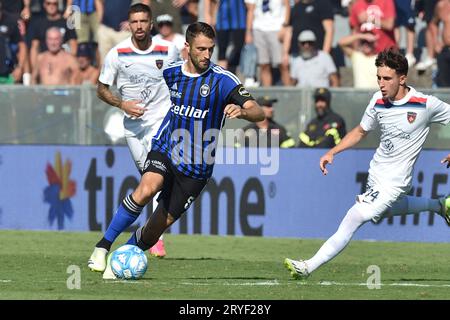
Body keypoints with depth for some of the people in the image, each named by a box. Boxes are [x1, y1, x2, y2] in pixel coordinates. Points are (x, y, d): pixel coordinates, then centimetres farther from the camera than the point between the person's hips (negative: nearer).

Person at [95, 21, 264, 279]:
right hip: (165, 149, 1)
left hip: (196, 166, -1)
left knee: (162, 223, 3)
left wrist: (241, 111, -40)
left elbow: (259, 113, -21)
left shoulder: (223, 80, -12)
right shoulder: (171, 72, 0)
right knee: (147, 189, -30)